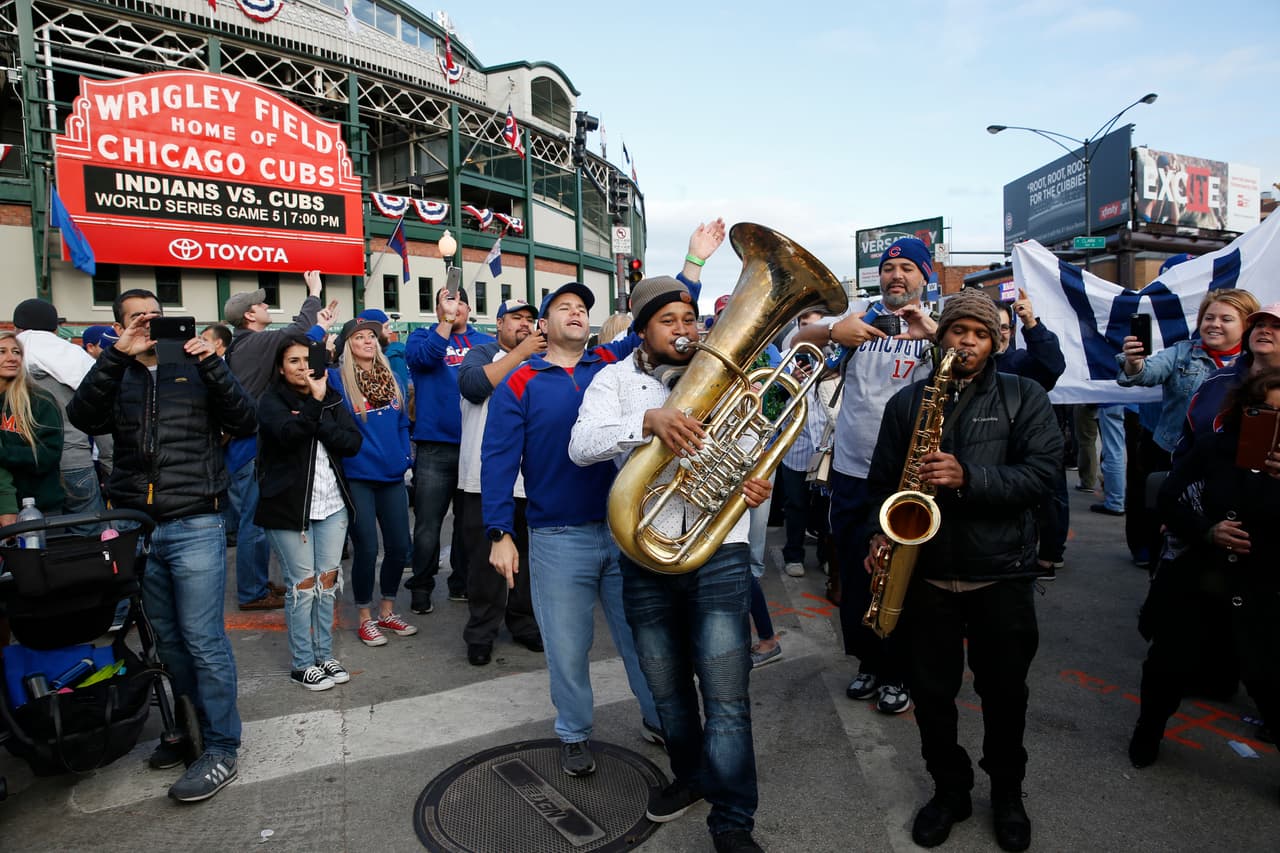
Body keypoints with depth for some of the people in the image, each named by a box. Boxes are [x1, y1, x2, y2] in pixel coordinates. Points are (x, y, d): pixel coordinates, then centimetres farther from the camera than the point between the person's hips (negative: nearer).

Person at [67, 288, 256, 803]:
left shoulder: (195, 371, 6)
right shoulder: (115, 378, 13)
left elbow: (245, 424, -6)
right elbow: (83, 418, -8)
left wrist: (212, 363, -16)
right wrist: (119, 356, -16)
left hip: (195, 526, -3)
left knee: (202, 640, -3)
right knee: (167, 640, 13)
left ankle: (221, 749, 7)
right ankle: (192, 727, 29)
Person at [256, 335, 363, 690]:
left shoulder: (331, 398, 10)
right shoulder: (271, 401, -1)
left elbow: (353, 442, -4)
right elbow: (288, 433, -23)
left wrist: (317, 422, -14)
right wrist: (314, 403, -20)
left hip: (332, 504, 4)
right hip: (288, 507, -4)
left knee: (328, 579, 9)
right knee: (303, 583, 0)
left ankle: (324, 655, 22)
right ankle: (302, 664, 13)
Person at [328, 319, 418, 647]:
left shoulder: (392, 378, 10)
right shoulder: (337, 379, -3)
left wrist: (405, 456, 7)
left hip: (392, 474, 5)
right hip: (357, 476, -5)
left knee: (399, 546, 8)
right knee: (366, 549, -1)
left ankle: (387, 611, 28)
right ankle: (365, 618, 19)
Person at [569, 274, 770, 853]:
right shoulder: (617, 378, 3)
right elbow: (581, 446, -15)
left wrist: (758, 484, -12)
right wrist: (647, 420, -32)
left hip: (719, 556, 0)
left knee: (726, 699, -1)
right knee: (667, 692, 18)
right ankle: (690, 775, 43)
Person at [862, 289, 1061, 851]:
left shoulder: (1024, 397, 1)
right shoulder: (907, 401, 6)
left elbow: (1042, 472, -11)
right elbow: (883, 479, 8)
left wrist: (969, 478, -23)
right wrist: (880, 534, -7)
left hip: (1001, 572, -1)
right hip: (925, 570, 2)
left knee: (1004, 690, 14)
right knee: (931, 691, 11)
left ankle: (1007, 793, 38)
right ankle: (949, 789, 33)